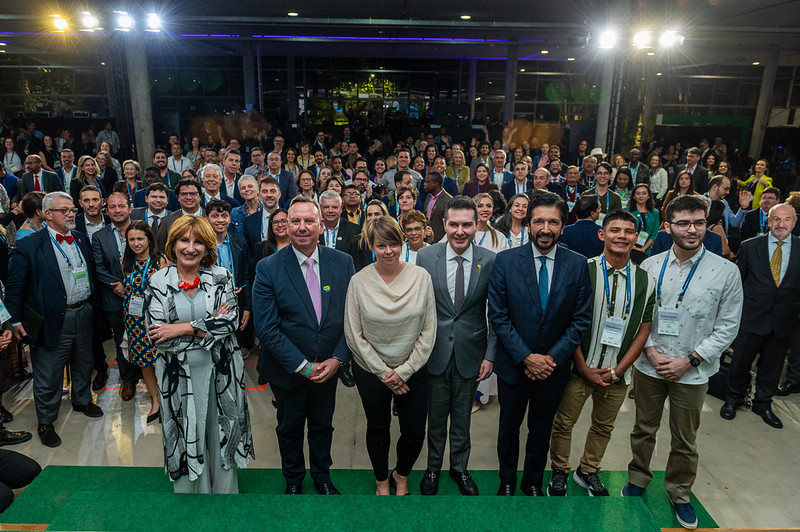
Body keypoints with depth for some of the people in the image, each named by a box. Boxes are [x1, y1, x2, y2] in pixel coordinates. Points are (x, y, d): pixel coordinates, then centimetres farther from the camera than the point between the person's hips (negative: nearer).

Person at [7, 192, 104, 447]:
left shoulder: (81, 239, 7)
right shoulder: (28, 246, -11)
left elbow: (92, 271, 15)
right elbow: (14, 287, -8)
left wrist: (92, 305, 12)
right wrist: (16, 321, -9)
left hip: (83, 314, 6)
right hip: (52, 320, -5)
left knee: (83, 365, 22)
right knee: (49, 376, 7)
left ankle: (82, 400, 45)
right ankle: (45, 422, 25)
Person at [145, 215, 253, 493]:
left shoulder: (221, 276, -2)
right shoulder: (158, 281, -4)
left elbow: (232, 320, -13)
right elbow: (157, 337, -11)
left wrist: (184, 328, -18)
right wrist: (211, 325, -13)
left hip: (220, 369, 1)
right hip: (178, 374, -1)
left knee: (222, 433, 14)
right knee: (187, 438, 12)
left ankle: (224, 488, 35)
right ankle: (191, 489, 35)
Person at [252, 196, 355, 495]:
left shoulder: (342, 262, -8)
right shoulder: (268, 268, -16)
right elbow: (266, 328, -17)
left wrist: (337, 358, -14)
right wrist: (303, 366, -18)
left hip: (329, 367, 2)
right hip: (288, 370, -2)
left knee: (323, 426, 22)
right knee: (289, 429, 21)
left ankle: (322, 476, 48)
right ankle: (293, 481, 47)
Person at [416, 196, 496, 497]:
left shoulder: (490, 261, -7)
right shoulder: (426, 258, -6)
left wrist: (490, 355, -5)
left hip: (470, 353, 0)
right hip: (435, 351, 0)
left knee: (462, 418, 16)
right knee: (435, 417, 15)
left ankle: (459, 468, 40)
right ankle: (433, 468, 39)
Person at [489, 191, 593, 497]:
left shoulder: (578, 265, -6)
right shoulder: (505, 261, -11)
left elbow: (582, 319, -5)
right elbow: (498, 315, -11)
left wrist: (553, 357, -14)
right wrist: (526, 357, -16)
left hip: (554, 367, 1)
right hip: (513, 365, -1)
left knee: (541, 431, 19)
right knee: (509, 428, 18)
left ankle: (533, 482, 43)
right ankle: (507, 481, 42)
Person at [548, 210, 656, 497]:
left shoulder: (646, 281, 0)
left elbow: (643, 330, 3)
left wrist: (618, 370, -5)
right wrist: (584, 369, -10)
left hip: (618, 373, 3)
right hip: (580, 368, -3)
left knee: (603, 427, 18)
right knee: (564, 423, 9)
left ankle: (587, 471, 40)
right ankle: (559, 472, 31)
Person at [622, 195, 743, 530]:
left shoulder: (726, 272, -8)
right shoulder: (650, 266, -3)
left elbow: (728, 327, -6)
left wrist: (689, 360, -12)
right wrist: (652, 352, -11)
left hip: (692, 373, -1)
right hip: (649, 365, 1)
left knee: (685, 440, 15)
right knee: (643, 429, 17)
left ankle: (680, 494, 37)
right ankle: (638, 479, 39)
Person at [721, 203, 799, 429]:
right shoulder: (750, 246, -2)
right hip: (752, 317, -1)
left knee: (772, 365, 16)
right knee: (740, 361, 9)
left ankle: (763, 403, 35)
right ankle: (733, 399, 31)